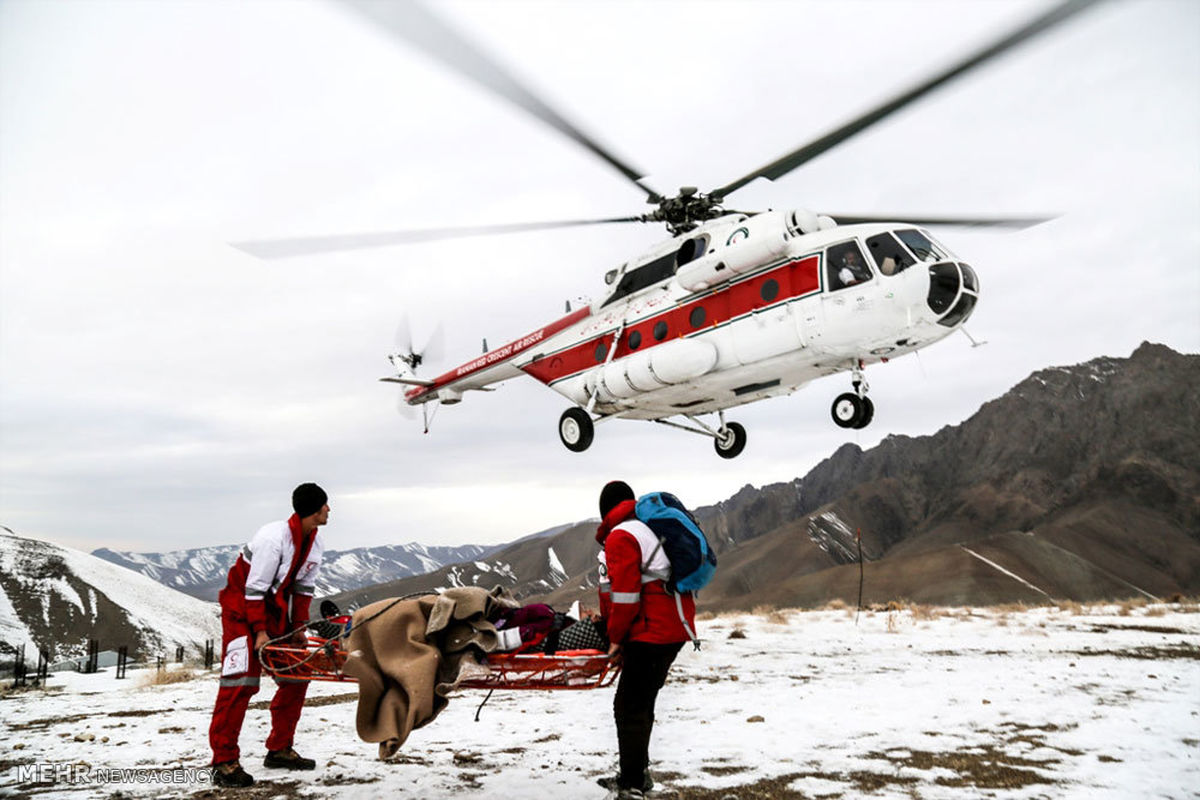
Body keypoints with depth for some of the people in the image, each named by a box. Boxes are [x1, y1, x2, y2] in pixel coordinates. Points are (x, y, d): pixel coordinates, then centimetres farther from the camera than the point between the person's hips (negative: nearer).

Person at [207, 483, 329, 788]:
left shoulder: (315, 544, -1)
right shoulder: (274, 538, -26)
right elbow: (254, 589, -24)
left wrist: (299, 626, 1)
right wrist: (260, 632, -23)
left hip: (275, 611, 9)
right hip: (242, 609, -8)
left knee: (296, 676, 7)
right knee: (241, 680, -16)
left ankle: (279, 749, 18)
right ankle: (224, 762, -12)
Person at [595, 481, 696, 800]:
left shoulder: (620, 536, -11)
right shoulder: (649, 529, 19)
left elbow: (625, 592, -17)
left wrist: (616, 636, -7)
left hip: (650, 635, -10)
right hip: (674, 629, 10)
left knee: (630, 709, -7)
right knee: (640, 705, 19)